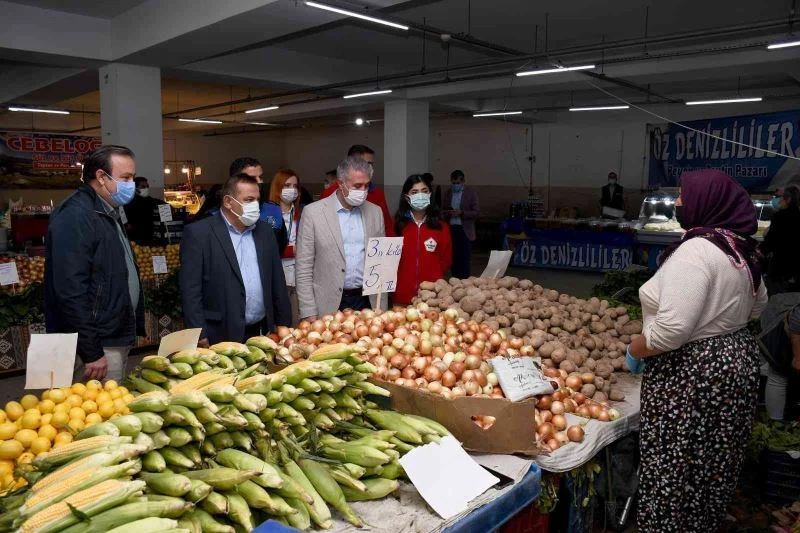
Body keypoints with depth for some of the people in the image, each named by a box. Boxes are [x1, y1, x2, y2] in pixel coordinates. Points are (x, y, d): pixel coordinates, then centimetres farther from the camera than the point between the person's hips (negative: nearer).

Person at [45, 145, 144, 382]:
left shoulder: (109, 214, 16)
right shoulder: (75, 216, -16)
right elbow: (71, 291, -23)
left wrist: (136, 327, 19)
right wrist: (91, 352, -23)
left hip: (116, 340, 10)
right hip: (96, 346, -10)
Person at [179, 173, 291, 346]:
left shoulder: (265, 231, 9)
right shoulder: (198, 233, -6)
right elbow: (190, 291, -9)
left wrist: (284, 328, 9)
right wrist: (201, 338, -12)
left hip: (261, 336, 5)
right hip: (221, 338, -4)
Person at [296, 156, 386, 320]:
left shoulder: (375, 212, 6)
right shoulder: (313, 212, -5)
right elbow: (303, 268, -5)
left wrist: (382, 306, 7)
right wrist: (309, 313, -9)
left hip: (368, 302, 3)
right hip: (329, 306, -3)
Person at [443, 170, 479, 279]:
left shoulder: (471, 194, 0)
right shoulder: (448, 193, 12)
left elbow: (476, 212, -5)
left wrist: (462, 212, -19)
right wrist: (448, 212, -5)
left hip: (465, 231, -4)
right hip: (451, 229, 4)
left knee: (465, 259, -2)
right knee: (454, 258, 7)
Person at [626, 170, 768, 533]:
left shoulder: (696, 249, -24)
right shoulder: (741, 247, 6)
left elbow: (671, 330, -30)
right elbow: (757, 304, 23)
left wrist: (635, 351, -15)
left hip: (693, 375, -10)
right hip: (737, 360, 10)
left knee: (675, 474, 4)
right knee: (711, 469, 23)